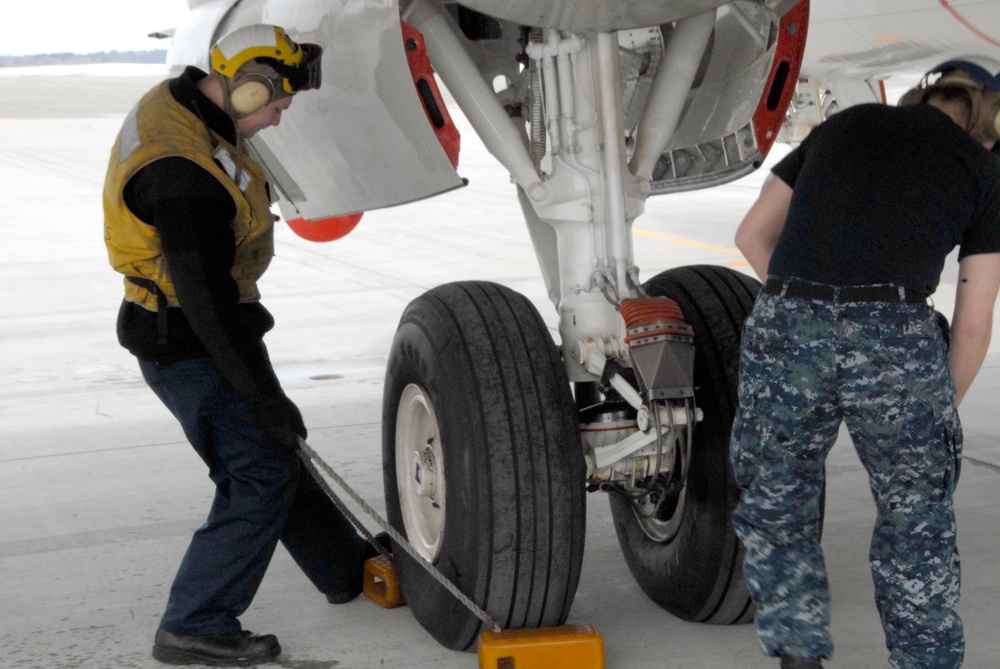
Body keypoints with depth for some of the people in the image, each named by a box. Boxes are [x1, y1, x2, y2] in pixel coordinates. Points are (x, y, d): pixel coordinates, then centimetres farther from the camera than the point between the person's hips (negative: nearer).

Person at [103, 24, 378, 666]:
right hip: (189, 347, -10)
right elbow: (207, 301, -29)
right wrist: (267, 400, -25)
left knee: (275, 455, 21)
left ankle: (348, 570, 36)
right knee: (259, 478, -8)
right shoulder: (183, 174, -30)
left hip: (205, 321, 10)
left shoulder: (178, 102, 2)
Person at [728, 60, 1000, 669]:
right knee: (916, 521, 19)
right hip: (895, 339, -1)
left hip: (783, 332, 2)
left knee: (776, 511, 21)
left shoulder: (845, 125, 24)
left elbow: (753, 235, 24)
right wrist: (945, 409, 30)